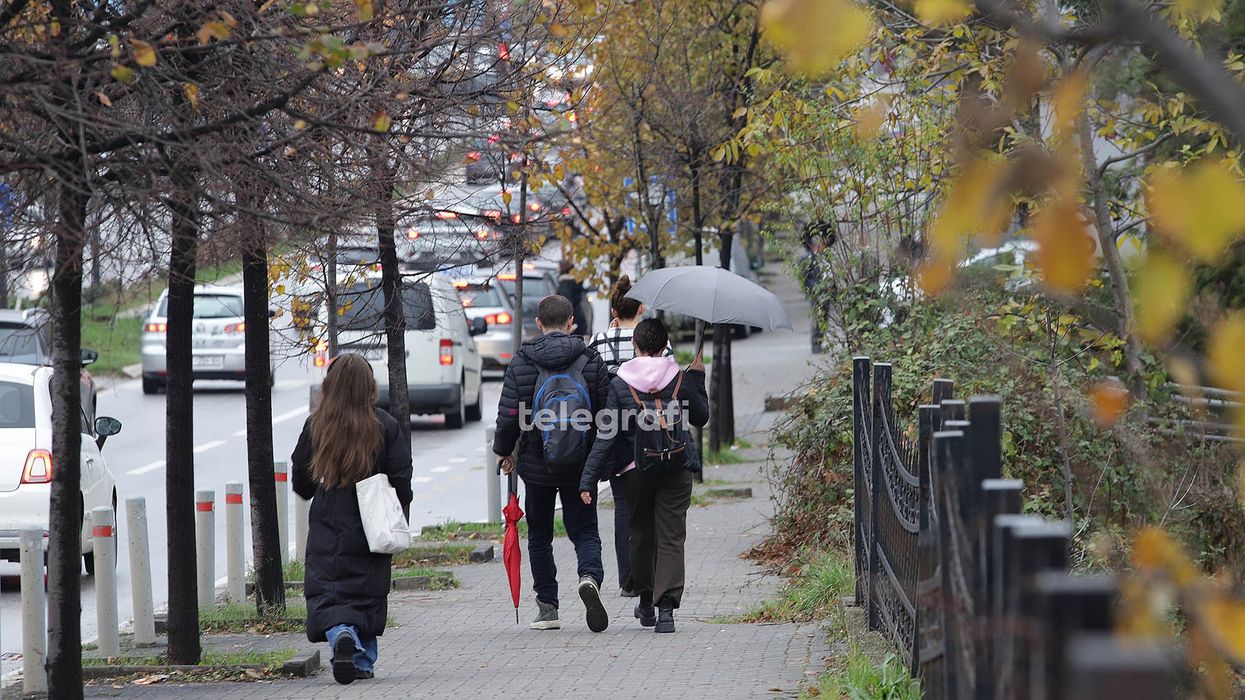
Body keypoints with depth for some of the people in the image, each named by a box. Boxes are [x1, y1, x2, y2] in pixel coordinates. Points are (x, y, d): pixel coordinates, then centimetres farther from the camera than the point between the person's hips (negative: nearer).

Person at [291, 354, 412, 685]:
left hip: (327, 527, -1)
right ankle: (363, 661, 16)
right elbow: (401, 478, -3)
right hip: (371, 529, 1)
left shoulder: (316, 425, -5)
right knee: (367, 592, 12)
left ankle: (340, 633, -29)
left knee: (325, 591, -1)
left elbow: (301, 480, 4)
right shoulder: (385, 426, -5)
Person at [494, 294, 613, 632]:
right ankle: (590, 576, -23)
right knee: (584, 530, 7)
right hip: (580, 465, 0)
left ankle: (547, 607, 11)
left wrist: (503, 451, 11)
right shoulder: (590, 360, -2)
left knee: (539, 536, 12)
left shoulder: (521, 363, -5)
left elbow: (508, 414, -6)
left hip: (536, 464, 0)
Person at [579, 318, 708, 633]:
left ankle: (646, 601, 28)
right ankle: (666, 607, -15)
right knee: (671, 539, -1)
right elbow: (701, 418, 10)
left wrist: (588, 480, -5)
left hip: (636, 471, 0)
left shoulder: (620, 383, -5)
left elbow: (607, 435, -7)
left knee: (641, 536, 17)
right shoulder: (681, 379, -4)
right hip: (676, 468, 0)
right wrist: (698, 377, 19)